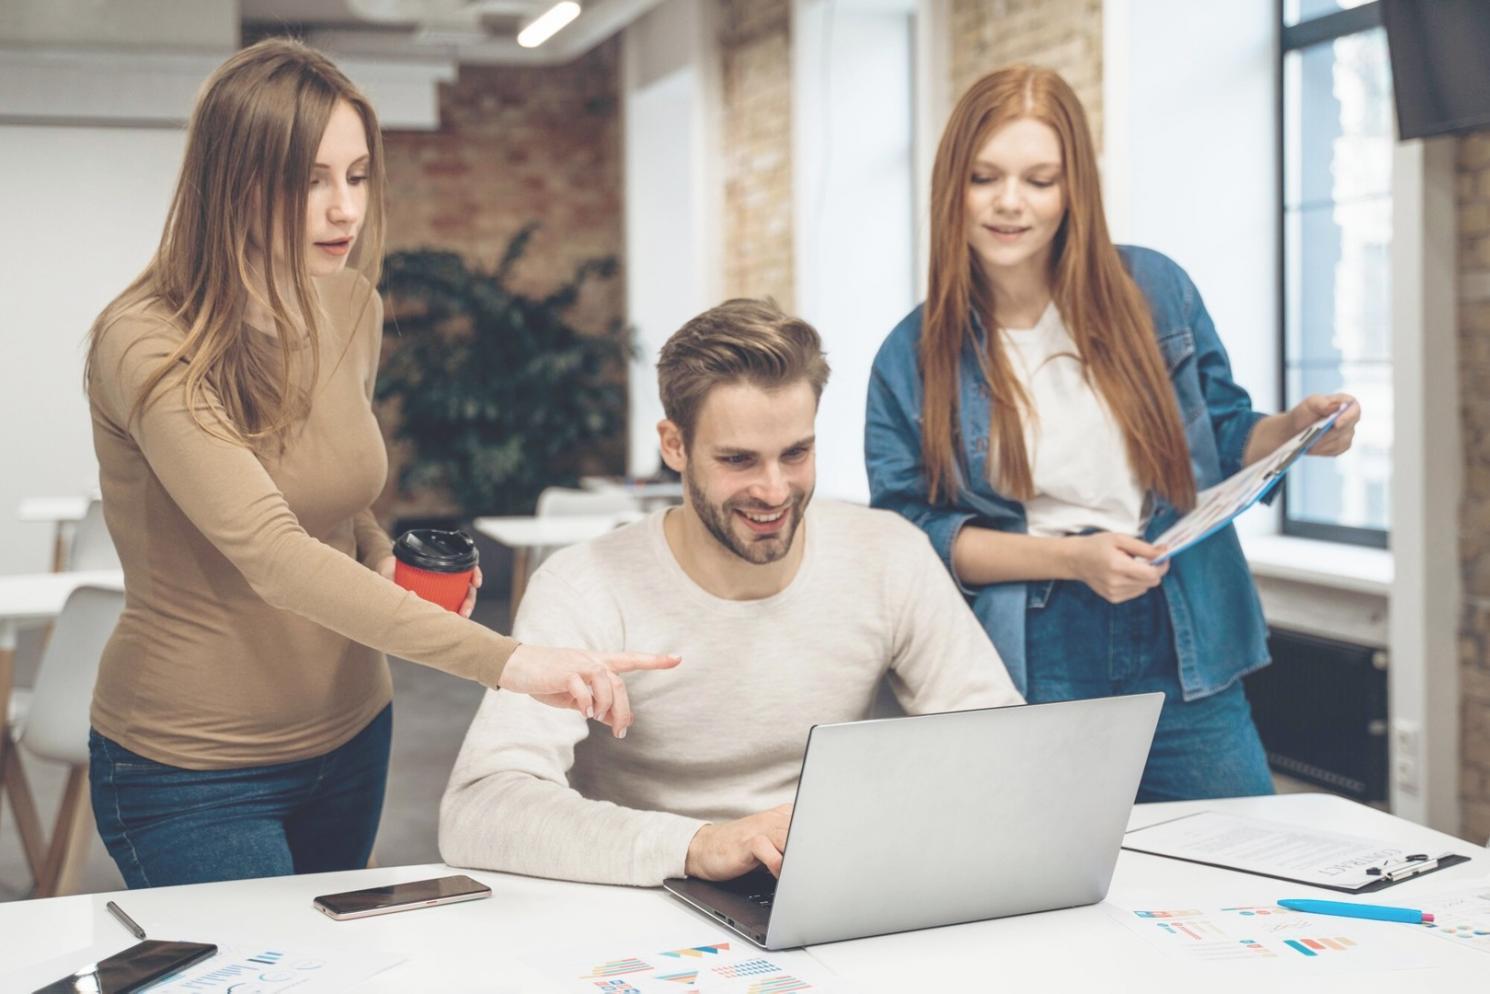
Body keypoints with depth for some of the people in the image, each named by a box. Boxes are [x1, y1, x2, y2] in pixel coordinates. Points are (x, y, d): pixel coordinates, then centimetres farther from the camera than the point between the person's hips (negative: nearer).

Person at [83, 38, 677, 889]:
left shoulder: (354, 307, 0)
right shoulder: (149, 348, -22)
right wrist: (504, 660, -41)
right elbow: (272, 555, -34)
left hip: (349, 733, 7)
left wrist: (388, 565, -5)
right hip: (194, 766, -6)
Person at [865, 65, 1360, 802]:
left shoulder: (1156, 291, 3)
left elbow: (1223, 441, 13)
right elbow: (905, 532, -3)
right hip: (1024, 684, -1)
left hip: (1184, 676, 2)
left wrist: (1296, 431, -10)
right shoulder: (913, 359, -1)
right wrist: (1070, 558, -15)